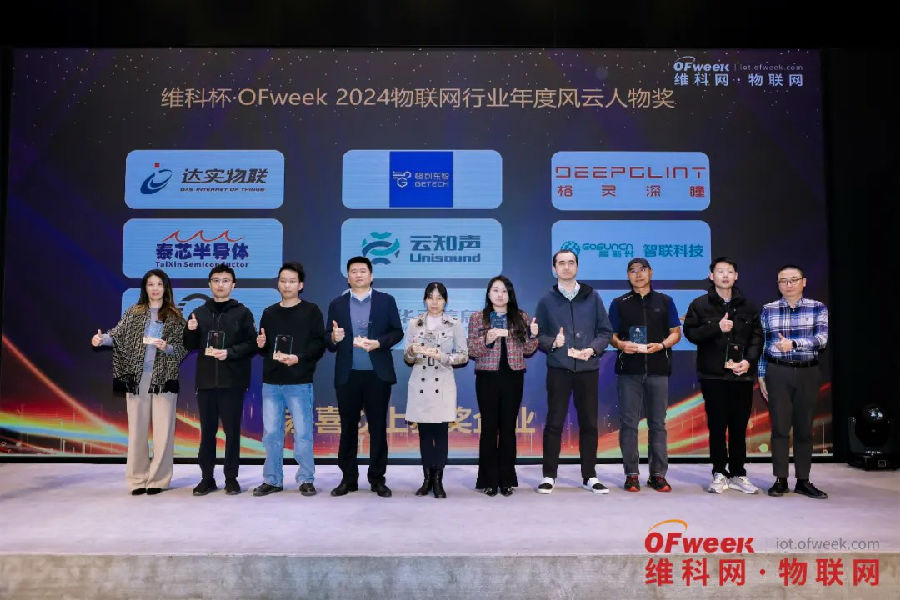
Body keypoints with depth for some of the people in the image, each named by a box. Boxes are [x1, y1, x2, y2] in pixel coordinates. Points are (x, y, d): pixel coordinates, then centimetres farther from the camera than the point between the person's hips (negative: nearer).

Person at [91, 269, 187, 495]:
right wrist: (101, 339, -18)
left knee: (163, 429, -2)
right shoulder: (134, 312, 11)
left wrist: (166, 347, -14)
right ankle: (137, 479, 13)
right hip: (136, 377, 1)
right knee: (137, 428, 4)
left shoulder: (175, 316, 7)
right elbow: (118, 335, 0)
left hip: (164, 378, -1)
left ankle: (158, 479, 7)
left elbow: (183, 348, 4)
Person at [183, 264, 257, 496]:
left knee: (232, 431, 2)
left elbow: (252, 344, -3)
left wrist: (230, 352, -16)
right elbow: (190, 346, 14)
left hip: (233, 381, -3)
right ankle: (207, 478, 16)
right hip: (205, 381, 3)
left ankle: (231, 478, 12)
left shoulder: (242, 313, 3)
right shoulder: (199, 313, 13)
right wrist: (190, 331, -5)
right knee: (207, 431, 8)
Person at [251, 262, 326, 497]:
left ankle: (306, 479, 11)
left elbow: (319, 344, -5)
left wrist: (298, 358, -17)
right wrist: (261, 345, -3)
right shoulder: (269, 313, 14)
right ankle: (272, 480, 18)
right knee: (271, 433, 8)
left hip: (300, 382, -4)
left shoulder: (311, 311, 1)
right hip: (271, 382, 4)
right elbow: (263, 348, 19)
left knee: (302, 433, -1)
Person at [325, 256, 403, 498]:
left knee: (378, 428, 4)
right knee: (348, 428, 6)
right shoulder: (337, 304, 11)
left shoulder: (386, 301, 7)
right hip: (347, 376, 1)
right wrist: (333, 338, -15)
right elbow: (328, 339, 8)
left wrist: (378, 343, -14)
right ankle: (348, 478, 17)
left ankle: (377, 479, 13)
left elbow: (397, 331, 2)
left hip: (378, 375, -1)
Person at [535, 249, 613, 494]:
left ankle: (590, 476, 19)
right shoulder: (547, 300, 7)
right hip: (558, 368, -1)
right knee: (554, 423, 1)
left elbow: (605, 331, 7)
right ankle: (549, 476, 11)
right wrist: (552, 342, -14)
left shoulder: (592, 297, 8)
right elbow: (537, 334, 5)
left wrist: (593, 348, -9)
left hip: (588, 368, 1)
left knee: (589, 423, 7)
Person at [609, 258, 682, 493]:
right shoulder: (619, 303, 10)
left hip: (658, 369, 1)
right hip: (629, 369, 0)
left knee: (657, 423, 4)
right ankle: (631, 474, 7)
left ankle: (658, 474, 12)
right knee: (629, 423, 0)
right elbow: (611, 335, 9)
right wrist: (620, 344, -13)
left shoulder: (664, 301, 12)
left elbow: (676, 332, 11)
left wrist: (662, 345, -9)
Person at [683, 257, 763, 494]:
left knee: (739, 426, 6)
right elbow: (690, 332, -3)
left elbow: (757, 336, 10)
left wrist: (749, 360, -5)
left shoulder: (748, 306, 11)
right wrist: (717, 328, -15)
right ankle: (719, 474, 12)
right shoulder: (700, 305, 4)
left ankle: (738, 474, 17)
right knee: (717, 426, 2)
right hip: (713, 375, -2)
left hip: (742, 375, 2)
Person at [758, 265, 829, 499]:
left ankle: (803, 480, 15)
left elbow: (822, 338, -10)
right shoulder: (768, 310, 5)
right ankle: (780, 480, 7)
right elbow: (762, 344, 8)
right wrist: (761, 376, 4)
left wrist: (793, 343, -25)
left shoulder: (818, 308, 4)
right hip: (778, 373, 0)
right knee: (779, 427, 0)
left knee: (804, 428, 6)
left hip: (808, 373, 1)